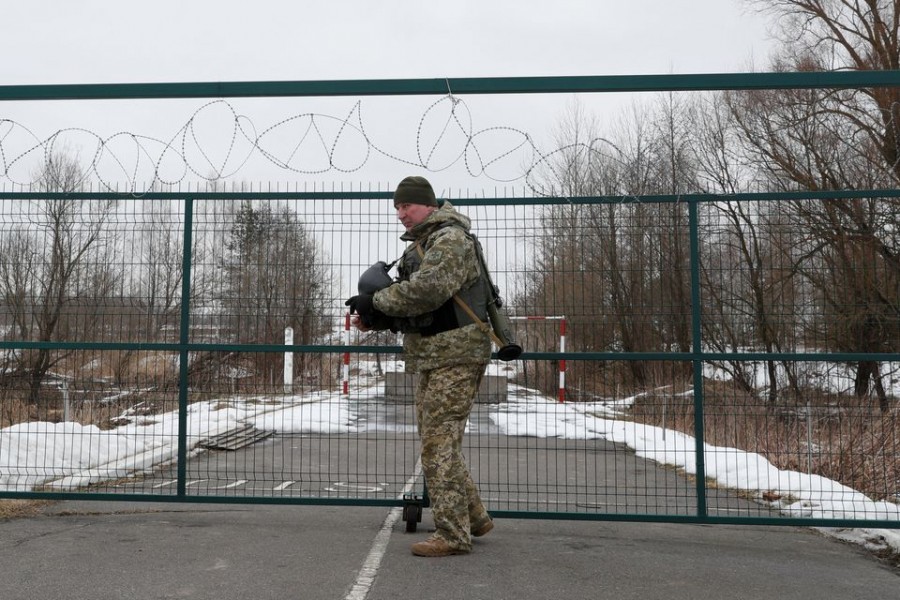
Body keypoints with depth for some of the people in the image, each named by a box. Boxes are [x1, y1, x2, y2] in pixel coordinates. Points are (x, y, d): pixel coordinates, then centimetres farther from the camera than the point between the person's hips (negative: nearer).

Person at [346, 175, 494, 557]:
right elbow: (413, 309, 19)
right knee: (436, 441, 15)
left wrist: (376, 302, -15)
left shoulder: (450, 238, -11)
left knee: (439, 443, -9)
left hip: (455, 356, -10)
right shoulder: (419, 244, 20)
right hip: (431, 357, 10)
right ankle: (474, 518, 27)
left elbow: (426, 290, -26)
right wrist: (376, 318, 1)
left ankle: (452, 535, 0)